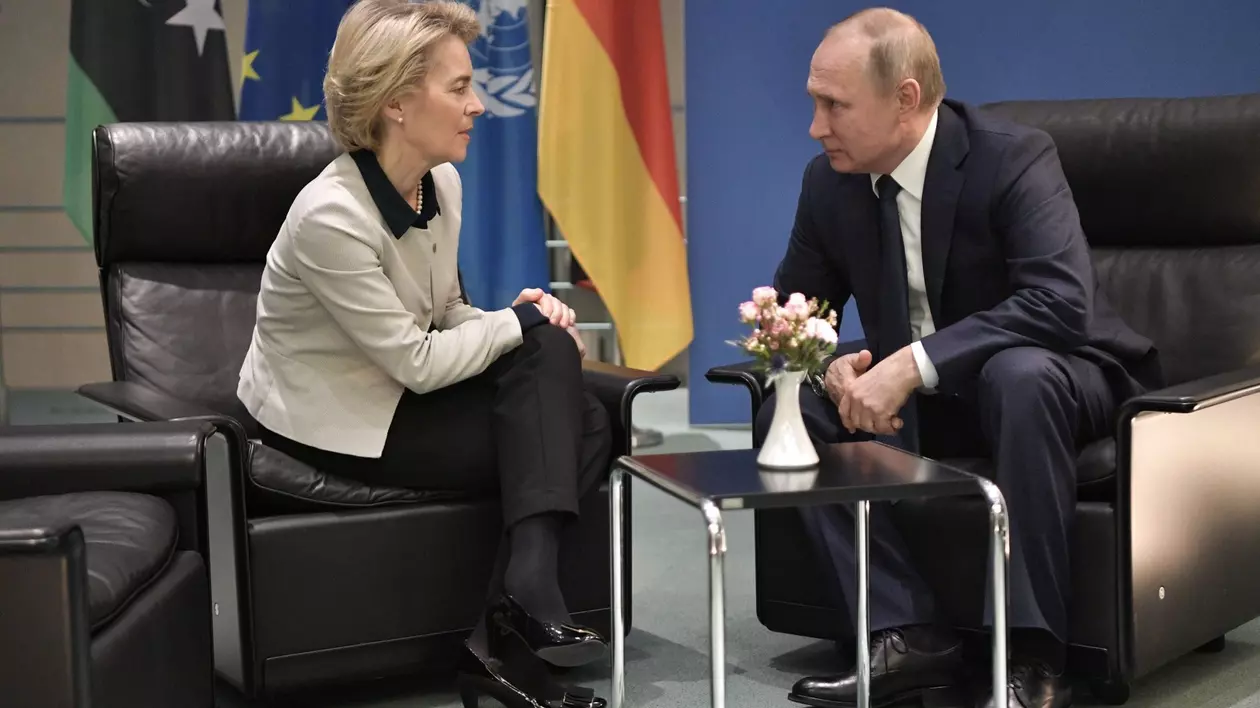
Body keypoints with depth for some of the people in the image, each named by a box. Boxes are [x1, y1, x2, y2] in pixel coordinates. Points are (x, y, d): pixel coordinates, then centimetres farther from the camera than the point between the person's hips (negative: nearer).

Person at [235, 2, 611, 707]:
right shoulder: (331, 215, -26)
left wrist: (522, 319, -11)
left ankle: (509, 641, -11)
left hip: (400, 389, 8)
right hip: (332, 421, -8)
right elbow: (418, 362, -22)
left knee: (587, 425, -11)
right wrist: (524, 322, -12)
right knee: (554, 442, -16)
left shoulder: (442, 183, -1)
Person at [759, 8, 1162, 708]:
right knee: (786, 409, -16)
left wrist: (914, 363, -39)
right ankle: (909, 635, -20)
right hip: (915, 399, 6)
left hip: (1043, 377, -6)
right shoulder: (828, 179, -4)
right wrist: (831, 364, -19)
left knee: (1019, 375, -39)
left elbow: (1061, 303, -34)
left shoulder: (1013, 157, -22)